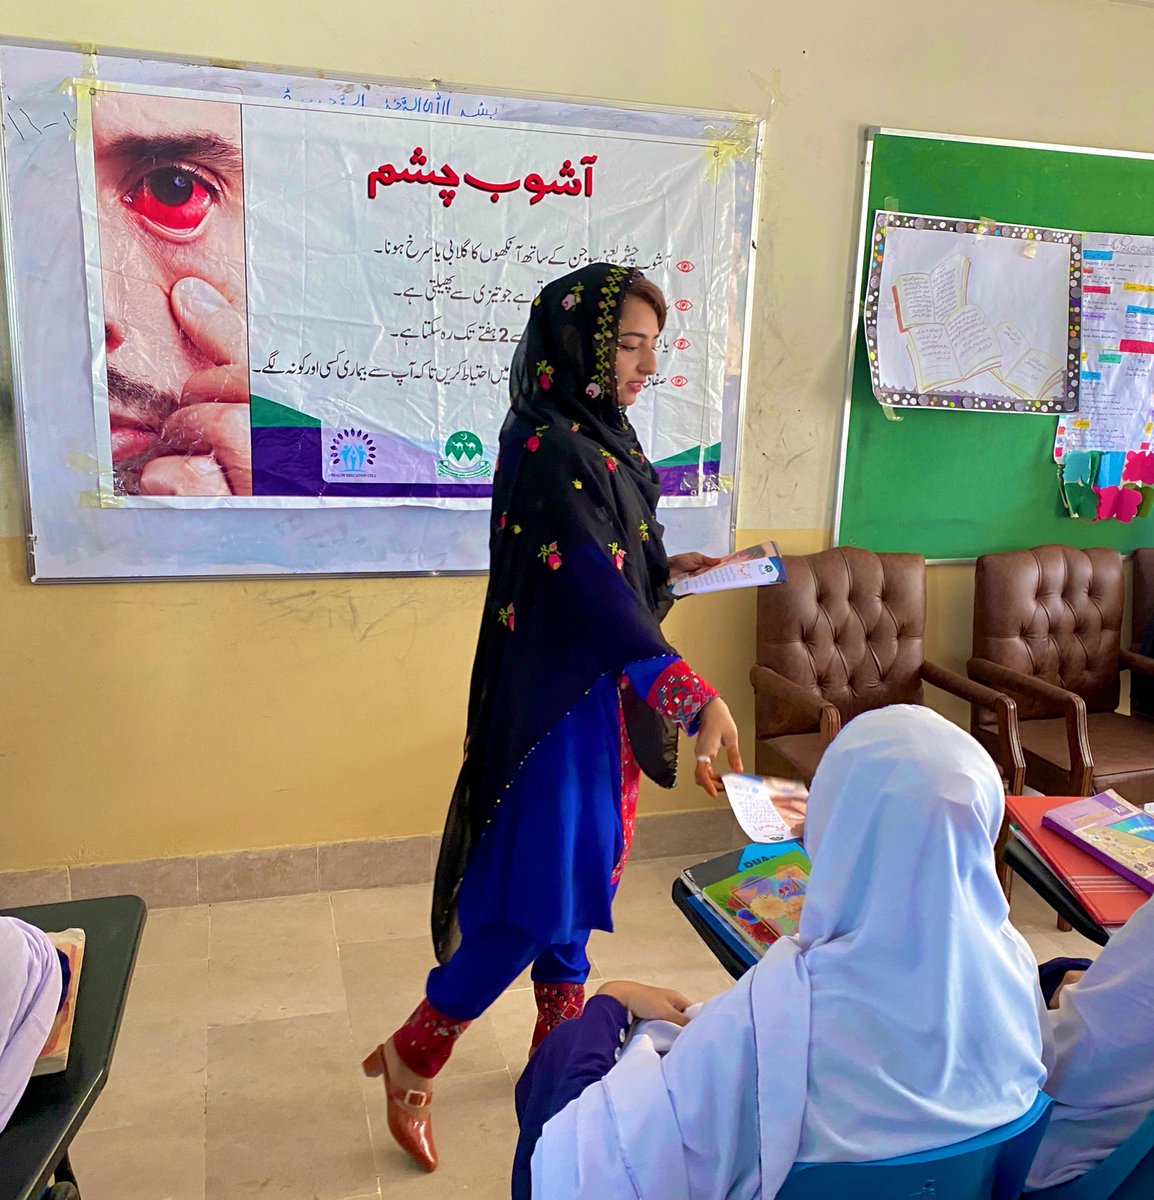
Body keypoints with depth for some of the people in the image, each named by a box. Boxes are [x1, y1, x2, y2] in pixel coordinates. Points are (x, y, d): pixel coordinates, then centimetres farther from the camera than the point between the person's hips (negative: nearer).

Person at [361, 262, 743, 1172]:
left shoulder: (597, 437, 8)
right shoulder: (546, 450, -22)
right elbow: (593, 591, -31)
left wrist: (665, 567, 11)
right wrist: (695, 698, -36)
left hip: (601, 693, 9)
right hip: (555, 702, -9)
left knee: (581, 860, 19)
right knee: (544, 878, -1)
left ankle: (563, 1039, 38)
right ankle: (416, 1055, 18)